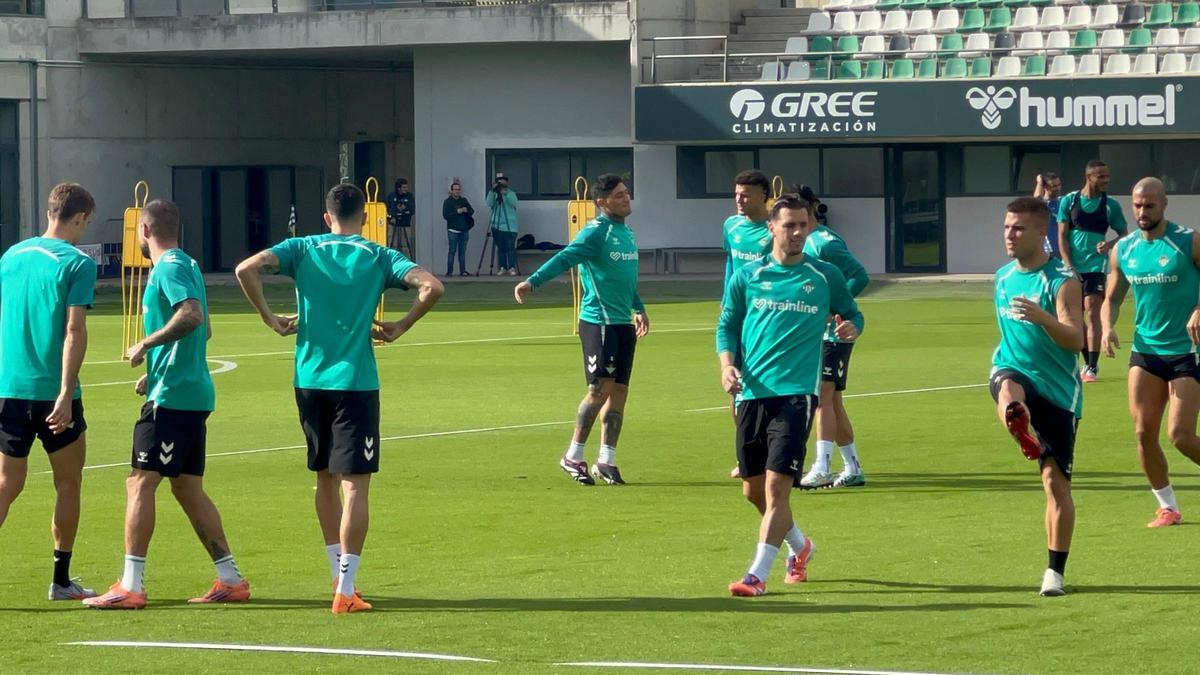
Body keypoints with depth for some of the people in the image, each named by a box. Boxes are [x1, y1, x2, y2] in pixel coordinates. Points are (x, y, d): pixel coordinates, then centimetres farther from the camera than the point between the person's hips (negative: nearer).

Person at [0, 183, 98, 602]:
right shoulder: (77, 264, -8)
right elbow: (74, 330, -15)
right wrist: (65, 393, -18)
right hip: (52, 391, -5)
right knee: (68, 484, 10)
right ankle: (61, 580, 14)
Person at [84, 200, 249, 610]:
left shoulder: (169, 268, -12)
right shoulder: (186, 265, 18)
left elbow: (192, 315, -28)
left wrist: (146, 344, -20)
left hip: (171, 397, -10)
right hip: (192, 394, 10)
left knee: (140, 483, -9)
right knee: (188, 488, 13)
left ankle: (131, 586, -13)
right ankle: (230, 579, 13)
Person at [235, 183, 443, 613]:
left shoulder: (303, 250, 4)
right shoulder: (378, 258, 1)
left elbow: (247, 269, -9)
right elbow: (432, 287, -11)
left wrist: (270, 318, 1)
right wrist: (401, 327, 1)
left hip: (309, 380, 3)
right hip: (355, 382, -3)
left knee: (325, 478, 19)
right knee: (355, 484, -3)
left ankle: (339, 574, 28)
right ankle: (346, 590, -9)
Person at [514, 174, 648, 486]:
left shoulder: (627, 233, 14)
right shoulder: (596, 232, -11)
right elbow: (564, 258, -24)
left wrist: (639, 309, 39)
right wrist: (532, 281, -38)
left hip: (624, 322, 8)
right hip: (598, 320, -8)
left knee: (619, 391, 6)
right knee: (601, 388, -9)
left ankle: (606, 460, 13)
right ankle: (573, 456, 2)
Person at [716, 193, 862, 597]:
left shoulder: (825, 276, 7)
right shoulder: (747, 278, 10)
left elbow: (852, 315, 18)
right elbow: (726, 326, 13)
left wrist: (851, 328, -6)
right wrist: (727, 364, -5)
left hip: (796, 393, -3)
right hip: (752, 393, 3)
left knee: (777, 484, -15)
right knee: (753, 490, 11)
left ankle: (758, 574, -13)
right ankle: (799, 546, 37)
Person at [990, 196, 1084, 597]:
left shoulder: (1062, 282, -12)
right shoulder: (1003, 278, 8)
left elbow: (1076, 341, -23)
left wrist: (1042, 317, -40)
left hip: (1057, 390, -4)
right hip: (1015, 371, 4)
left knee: (1056, 482, -1)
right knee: (1009, 389, -37)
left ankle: (1055, 572, 9)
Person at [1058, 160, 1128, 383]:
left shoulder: (1110, 205, 1)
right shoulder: (1069, 201, 2)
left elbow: (1124, 235, 8)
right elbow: (1062, 237, 2)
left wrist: (1110, 244, -14)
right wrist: (1069, 266, -8)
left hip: (1096, 265, -2)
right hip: (1073, 267, 2)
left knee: (1092, 313, -12)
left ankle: (1092, 367, -13)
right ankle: (1088, 362, 22)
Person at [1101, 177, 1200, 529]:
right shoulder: (1123, 249, 6)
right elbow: (1112, 299, 15)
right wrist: (1108, 326, -6)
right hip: (1145, 351, 5)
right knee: (1144, 433, 0)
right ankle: (1167, 507, 13)